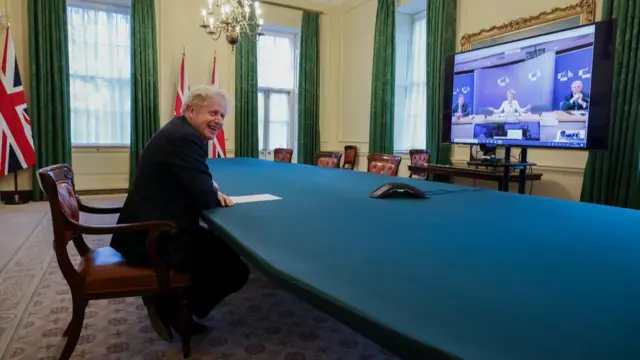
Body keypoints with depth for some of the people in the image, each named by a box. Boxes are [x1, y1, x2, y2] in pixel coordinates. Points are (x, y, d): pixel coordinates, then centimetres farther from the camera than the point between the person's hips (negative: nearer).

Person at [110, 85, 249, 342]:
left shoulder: (180, 132, 12)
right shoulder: (185, 138, -20)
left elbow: (195, 186, 20)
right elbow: (203, 198, -23)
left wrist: (212, 191, -2)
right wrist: (216, 193, 0)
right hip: (155, 238, -11)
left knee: (227, 249, 22)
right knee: (236, 270, -6)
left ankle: (171, 302, 21)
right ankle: (170, 306, 7)